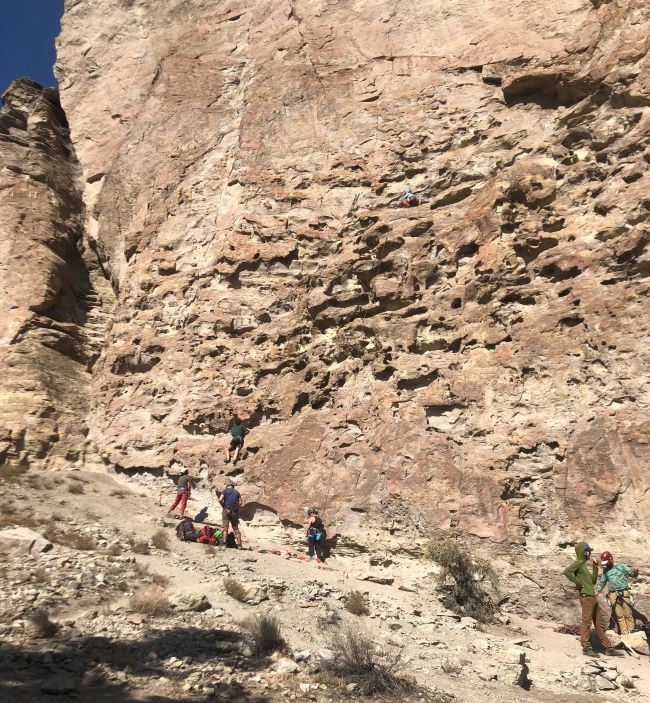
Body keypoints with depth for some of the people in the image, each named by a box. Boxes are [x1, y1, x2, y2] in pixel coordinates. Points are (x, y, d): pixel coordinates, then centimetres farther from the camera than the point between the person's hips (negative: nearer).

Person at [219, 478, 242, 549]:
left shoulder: (225, 490, 3)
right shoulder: (237, 492, 13)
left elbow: (220, 500, -9)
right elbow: (240, 503, 7)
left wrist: (224, 505, 8)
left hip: (226, 511, -3)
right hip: (235, 512, 3)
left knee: (225, 528, -5)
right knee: (236, 528, 8)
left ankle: (224, 543, -17)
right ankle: (239, 544, 4)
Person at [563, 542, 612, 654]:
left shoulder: (584, 565, 22)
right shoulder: (578, 563, -7)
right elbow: (566, 571, -26)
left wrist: (595, 567, 17)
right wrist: (578, 583, -19)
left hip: (593, 597, 10)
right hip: (586, 597, -9)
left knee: (599, 624, 12)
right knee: (586, 622, -11)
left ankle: (608, 647, 18)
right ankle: (586, 647, -11)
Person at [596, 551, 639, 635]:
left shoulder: (621, 566, 6)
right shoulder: (605, 571, 16)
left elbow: (632, 574, 1)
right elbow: (602, 582, 24)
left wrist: (635, 572, -22)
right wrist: (597, 591, 12)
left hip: (624, 593, -2)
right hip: (613, 595, 2)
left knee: (628, 614, -2)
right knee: (619, 615, -1)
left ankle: (631, 632, 6)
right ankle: (624, 633, 3)